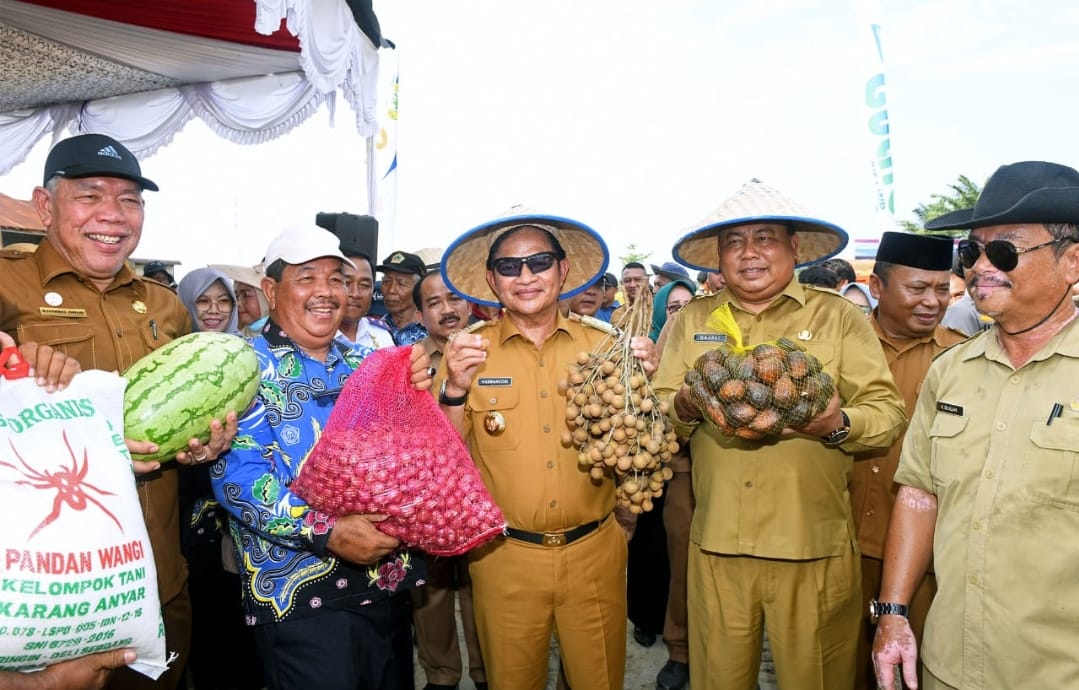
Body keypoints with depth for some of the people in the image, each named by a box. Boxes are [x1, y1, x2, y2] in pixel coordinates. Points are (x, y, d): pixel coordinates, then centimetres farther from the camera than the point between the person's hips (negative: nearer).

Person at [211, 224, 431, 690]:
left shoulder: (364, 362, 11)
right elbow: (235, 475, -18)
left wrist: (416, 391, -8)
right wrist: (326, 532, -26)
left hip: (389, 586, 6)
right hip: (300, 598, -6)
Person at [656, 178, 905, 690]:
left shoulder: (839, 317, 2)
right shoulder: (691, 321, 9)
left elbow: (888, 413, -1)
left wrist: (839, 425, -21)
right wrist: (684, 408, -14)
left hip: (814, 547, -1)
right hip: (716, 545, 2)